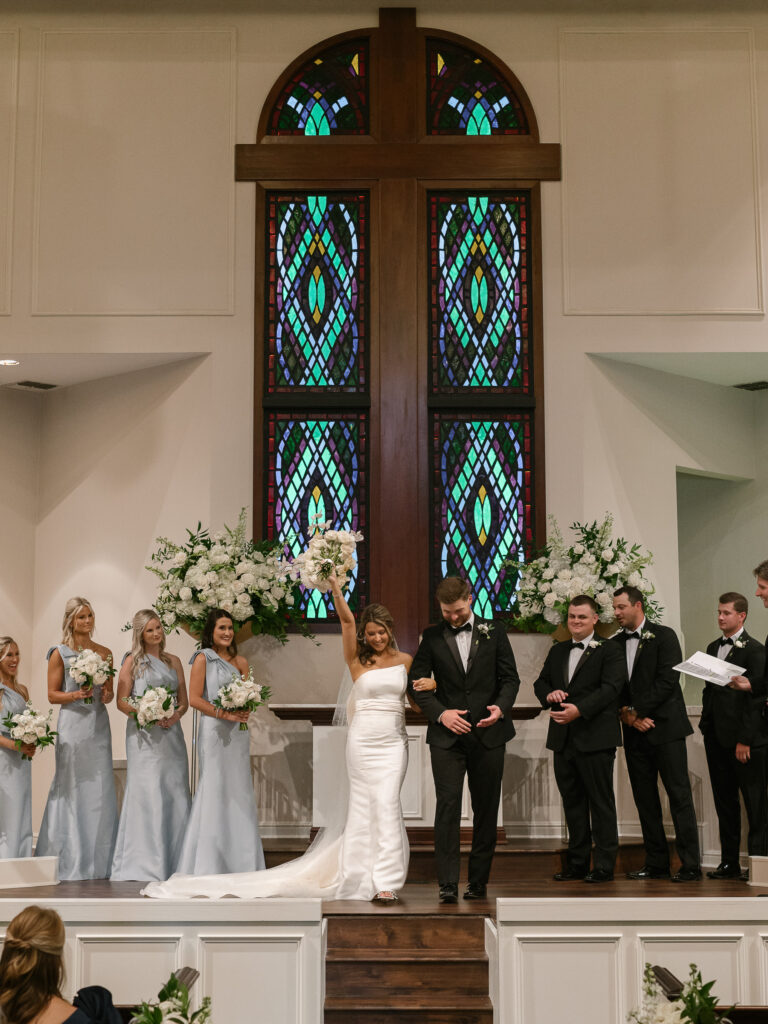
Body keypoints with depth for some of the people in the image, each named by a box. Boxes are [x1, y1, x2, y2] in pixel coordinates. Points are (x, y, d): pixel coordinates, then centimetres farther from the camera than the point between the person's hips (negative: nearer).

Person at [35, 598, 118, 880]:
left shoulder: (104, 653, 12)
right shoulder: (60, 653, 2)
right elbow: (52, 694, 0)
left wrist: (107, 695, -4)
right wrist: (76, 695, -16)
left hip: (99, 724, 4)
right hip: (72, 723, -3)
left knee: (100, 789, 1)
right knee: (72, 790, -4)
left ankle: (97, 863, 8)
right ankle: (69, 864, 5)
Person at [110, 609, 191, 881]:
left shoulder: (173, 661, 15)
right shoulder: (133, 662, 3)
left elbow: (184, 700, 14)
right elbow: (121, 701, -2)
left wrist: (175, 715, -7)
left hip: (171, 734, 4)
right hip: (144, 735, -4)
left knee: (175, 792, 1)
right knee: (147, 790, -8)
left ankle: (172, 859, 7)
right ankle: (145, 861, -4)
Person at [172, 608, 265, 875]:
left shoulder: (240, 661, 14)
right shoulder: (203, 658, -2)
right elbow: (194, 698, -9)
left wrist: (245, 710, -8)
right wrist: (225, 714, -16)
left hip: (238, 732, 5)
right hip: (214, 732, -5)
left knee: (239, 790, 5)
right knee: (215, 788, -6)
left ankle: (240, 859, 12)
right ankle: (209, 861, 0)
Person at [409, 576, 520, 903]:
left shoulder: (494, 631, 6)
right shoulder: (432, 637, 6)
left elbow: (510, 677, 6)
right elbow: (416, 682, 4)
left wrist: (501, 707, -13)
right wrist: (440, 713, -10)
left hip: (488, 733, 1)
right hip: (447, 735, -1)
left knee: (486, 808, 5)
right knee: (448, 804, -9)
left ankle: (478, 880, 15)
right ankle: (448, 883, -7)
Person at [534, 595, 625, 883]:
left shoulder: (608, 650, -3)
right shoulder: (557, 651, 17)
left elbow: (611, 687, -14)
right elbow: (540, 683, 18)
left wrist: (579, 710, -24)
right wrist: (549, 694, -6)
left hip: (595, 738, -6)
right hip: (563, 738, 6)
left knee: (601, 802, -2)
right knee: (572, 801, 11)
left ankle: (604, 866, 4)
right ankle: (577, 863, 19)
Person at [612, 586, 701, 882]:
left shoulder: (664, 636, -3)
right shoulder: (615, 643, 13)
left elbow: (668, 680, -11)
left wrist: (635, 711, -11)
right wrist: (626, 714, -6)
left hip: (665, 727, -6)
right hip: (635, 730, 6)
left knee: (679, 795, -6)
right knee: (645, 799, 7)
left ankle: (690, 865, -5)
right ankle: (656, 863, 13)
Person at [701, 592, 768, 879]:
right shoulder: (713, 648, 15)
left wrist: (745, 739, -15)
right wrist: (706, 724, 9)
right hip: (717, 737, 7)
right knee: (725, 802, 10)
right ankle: (729, 863, 16)